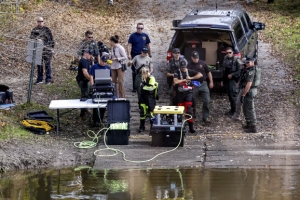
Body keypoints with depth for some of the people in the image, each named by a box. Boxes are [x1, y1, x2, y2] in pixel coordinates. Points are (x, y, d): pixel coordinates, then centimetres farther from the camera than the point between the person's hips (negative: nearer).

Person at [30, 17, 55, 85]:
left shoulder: (47, 30, 2)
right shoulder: (34, 30, 9)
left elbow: (51, 39, 4)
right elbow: (31, 38, 3)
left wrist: (51, 47, 0)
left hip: (47, 50, -3)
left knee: (47, 65, 0)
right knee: (39, 65, 8)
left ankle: (48, 80, 5)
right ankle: (39, 79, 15)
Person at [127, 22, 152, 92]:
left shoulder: (145, 36, 7)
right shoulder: (133, 36, -1)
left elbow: (148, 46, 14)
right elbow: (129, 45, -6)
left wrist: (150, 54, 13)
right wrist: (129, 54, -18)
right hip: (135, 56, -2)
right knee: (135, 72, 1)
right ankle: (134, 87, 4)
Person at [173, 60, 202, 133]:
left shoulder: (190, 71, 3)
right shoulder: (177, 72, -3)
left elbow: (200, 75, -5)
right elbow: (175, 81, -19)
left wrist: (191, 78, -14)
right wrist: (184, 80, -11)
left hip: (188, 92, 0)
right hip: (179, 93, 0)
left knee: (189, 109, -9)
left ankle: (191, 127, -9)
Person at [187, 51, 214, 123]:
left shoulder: (203, 63, 3)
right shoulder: (189, 65, -2)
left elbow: (208, 72, 10)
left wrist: (211, 82, 8)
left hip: (203, 84, 1)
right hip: (194, 85, -1)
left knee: (206, 101, -6)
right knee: (193, 102, 9)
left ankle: (205, 117, 0)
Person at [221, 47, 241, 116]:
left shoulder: (236, 60, -9)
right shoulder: (225, 60, 12)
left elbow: (239, 71, -12)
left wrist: (232, 75, -20)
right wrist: (222, 80, 21)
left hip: (233, 80, -7)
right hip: (227, 81, 7)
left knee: (233, 95, -9)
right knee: (229, 95, 12)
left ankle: (234, 111, -3)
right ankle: (232, 109, 21)